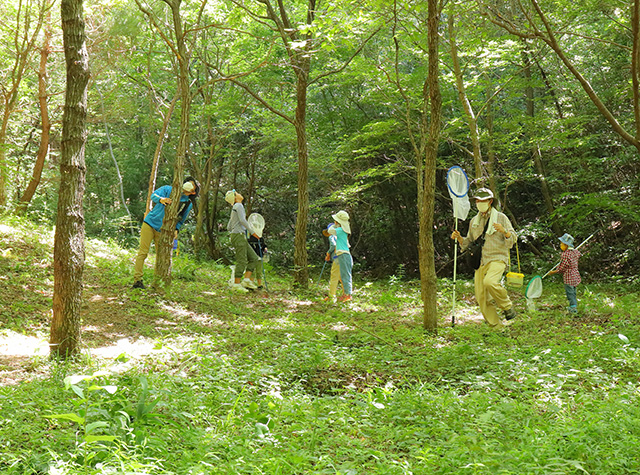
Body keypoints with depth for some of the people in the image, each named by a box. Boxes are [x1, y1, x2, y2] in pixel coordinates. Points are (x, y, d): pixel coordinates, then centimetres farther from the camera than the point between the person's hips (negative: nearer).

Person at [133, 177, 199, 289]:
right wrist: (161, 199, -34)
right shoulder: (168, 190, -1)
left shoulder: (188, 204, 6)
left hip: (163, 231, 3)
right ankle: (137, 280, -7)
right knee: (143, 252, -7)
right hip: (150, 224, -3)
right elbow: (153, 195, -12)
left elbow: (181, 220, 12)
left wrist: (176, 230, -7)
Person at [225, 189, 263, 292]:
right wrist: (252, 232, -13)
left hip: (241, 238, 9)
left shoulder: (234, 208, 24)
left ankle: (246, 280, -4)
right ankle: (236, 284, -12)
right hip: (239, 235, -9)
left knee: (254, 259, 3)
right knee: (242, 261, -11)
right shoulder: (238, 205, -2)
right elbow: (242, 220, -16)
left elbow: (229, 227, 25)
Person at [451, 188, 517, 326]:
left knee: (489, 282, -33)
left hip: (497, 258, -5)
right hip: (480, 261, 5)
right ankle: (496, 325, 8)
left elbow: (513, 238, 1)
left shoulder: (500, 217, 4)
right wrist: (459, 238, 5)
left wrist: (504, 231, -19)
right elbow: (469, 242, 26)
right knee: (482, 297, -3)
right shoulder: (474, 221, 18)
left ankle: (507, 307, -9)